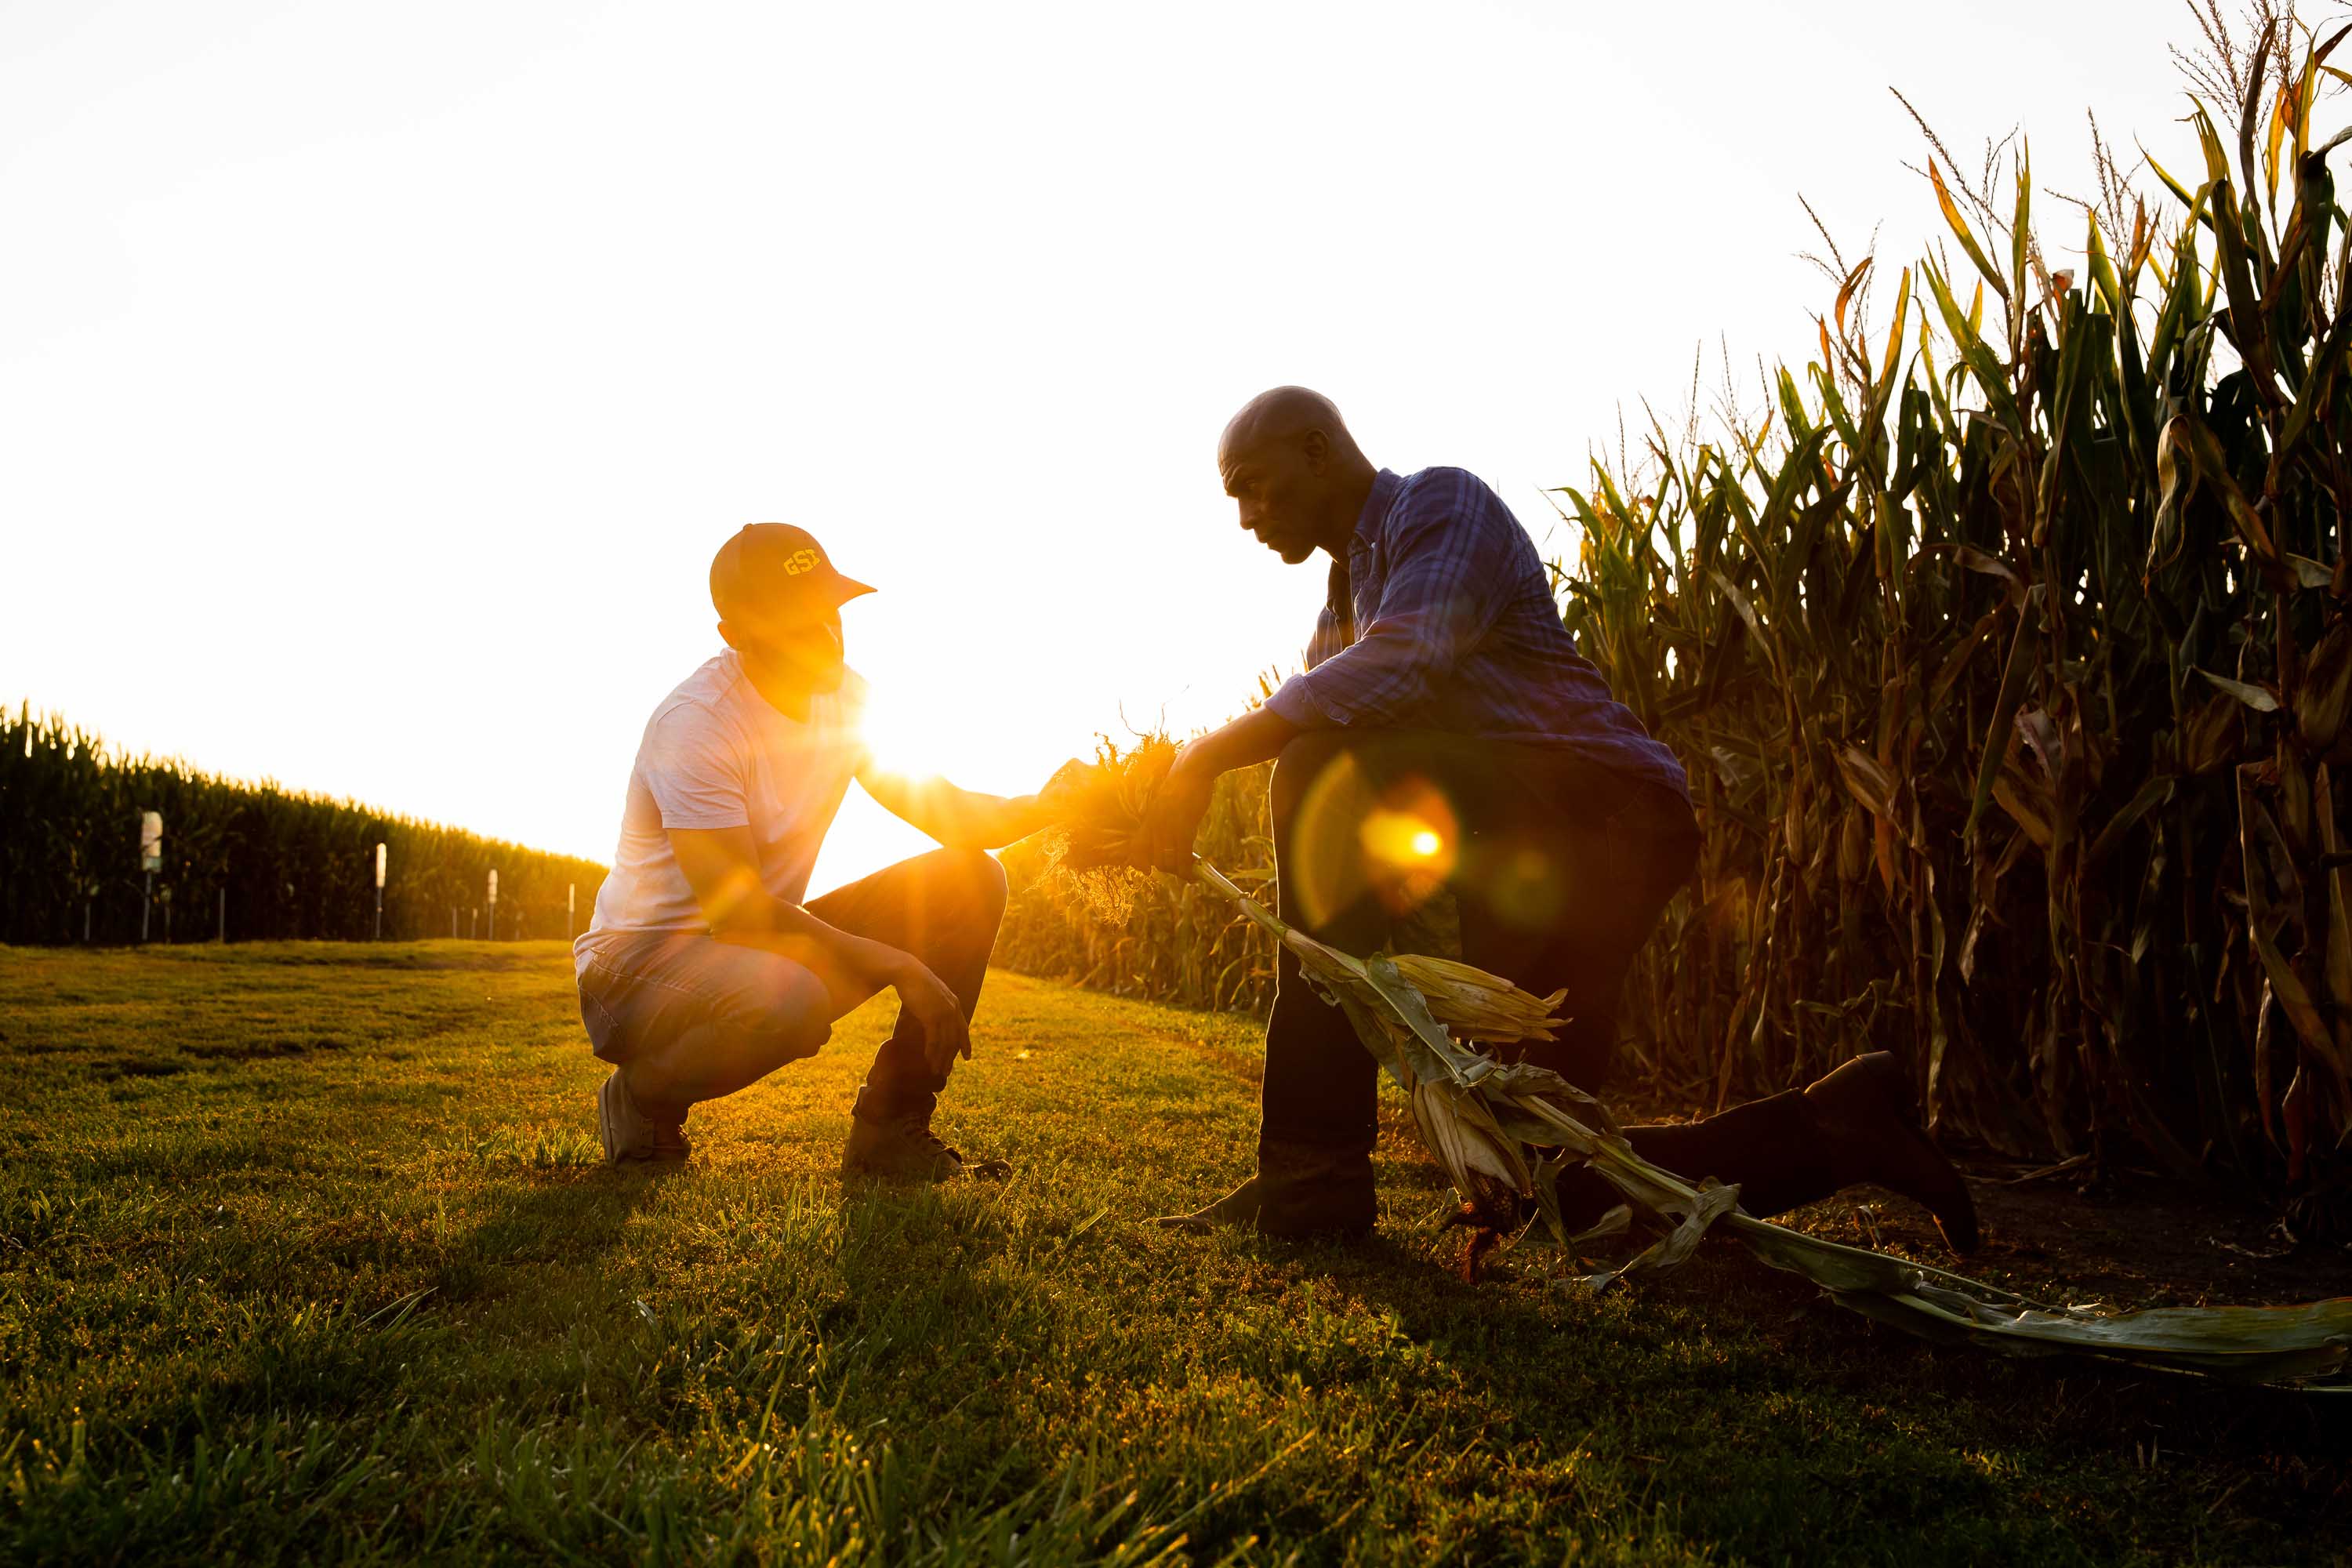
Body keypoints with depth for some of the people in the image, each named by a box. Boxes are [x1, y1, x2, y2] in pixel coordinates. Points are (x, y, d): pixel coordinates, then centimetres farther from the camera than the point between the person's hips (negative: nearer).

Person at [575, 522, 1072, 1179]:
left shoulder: (845, 695, 0)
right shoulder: (696, 723, -24)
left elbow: (941, 809, 3)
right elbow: (735, 912, -29)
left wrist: (1043, 806, -17)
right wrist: (897, 966, -31)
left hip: (766, 939, 7)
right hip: (640, 963, -7)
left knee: (970, 881, -8)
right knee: (785, 998, -41)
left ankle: (889, 1130, -2)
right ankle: (642, 1096, -6)